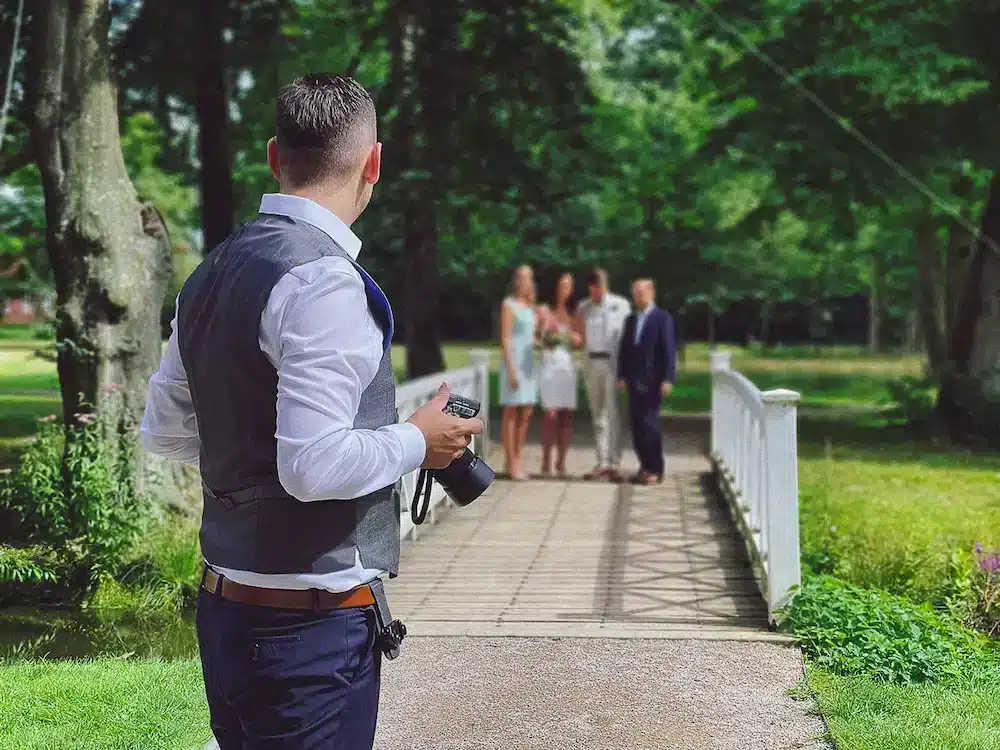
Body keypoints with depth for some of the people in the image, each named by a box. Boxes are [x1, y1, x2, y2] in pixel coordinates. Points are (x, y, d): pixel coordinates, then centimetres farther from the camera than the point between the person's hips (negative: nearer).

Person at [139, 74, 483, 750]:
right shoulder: (325, 280, -18)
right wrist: (417, 442, -9)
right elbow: (314, 466, -24)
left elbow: (163, 429, 18)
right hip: (313, 623, -8)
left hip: (224, 610, 9)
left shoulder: (212, 273, 9)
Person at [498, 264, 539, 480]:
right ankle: (511, 463, -1)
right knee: (511, 413, -4)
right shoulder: (508, 305, -6)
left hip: (529, 363, 8)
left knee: (526, 414, 8)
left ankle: (519, 460, 14)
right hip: (513, 362, -7)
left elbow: (536, 334, 16)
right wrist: (511, 370, -18)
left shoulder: (530, 306, 16)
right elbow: (504, 339, -11)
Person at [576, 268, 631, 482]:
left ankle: (614, 464, -7)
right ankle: (602, 463, 10)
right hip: (591, 362, 4)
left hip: (613, 362, -4)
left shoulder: (620, 305, 0)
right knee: (598, 415, 7)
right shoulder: (583, 307, 10)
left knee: (613, 414, -8)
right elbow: (581, 338, 13)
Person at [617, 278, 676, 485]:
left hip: (653, 381, -6)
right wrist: (622, 376, 7)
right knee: (636, 423, 4)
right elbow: (624, 349, 16)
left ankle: (655, 470, -1)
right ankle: (645, 466, 11)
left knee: (650, 423, -8)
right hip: (634, 381, 6)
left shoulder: (662, 318, -3)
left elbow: (669, 350, -8)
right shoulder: (631, 319, 16)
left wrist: (667, 379, -14)